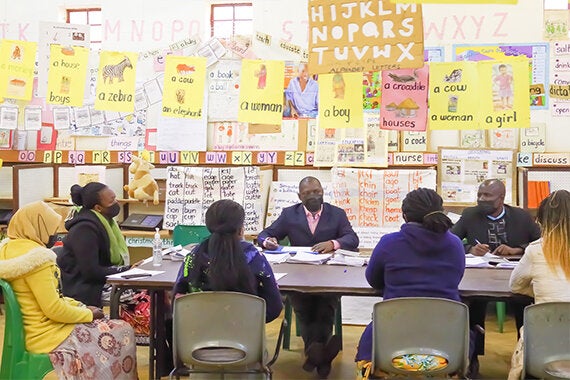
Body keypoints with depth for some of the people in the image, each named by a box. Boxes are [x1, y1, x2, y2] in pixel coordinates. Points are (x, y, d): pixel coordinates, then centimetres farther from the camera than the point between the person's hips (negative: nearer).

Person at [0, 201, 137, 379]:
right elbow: (54, 309, -24)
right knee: (123, 333, 0)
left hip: (30, 330, 10)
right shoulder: (34, 256, -23)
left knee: (108, 326, 19)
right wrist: (89, 314, -8)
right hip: (46, 335, -10)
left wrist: (82, 307, 9)